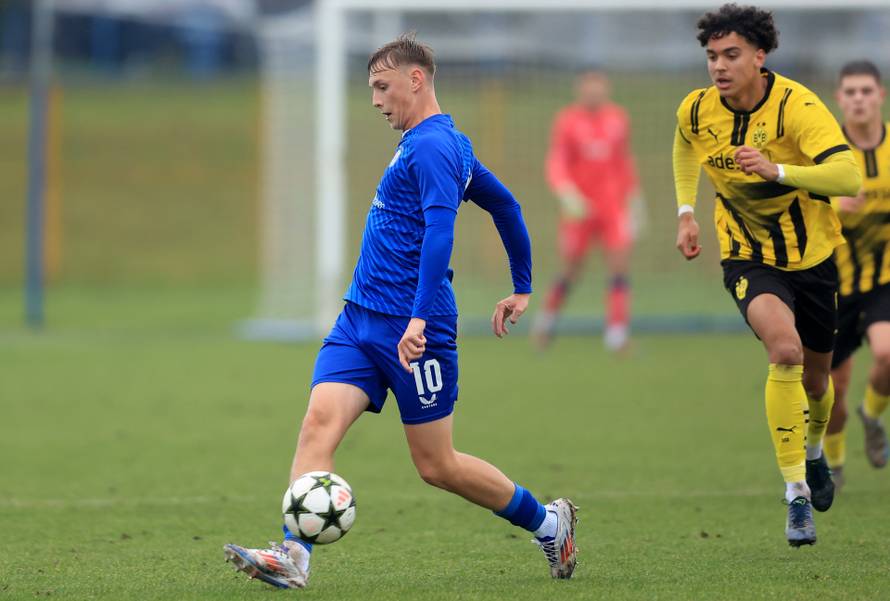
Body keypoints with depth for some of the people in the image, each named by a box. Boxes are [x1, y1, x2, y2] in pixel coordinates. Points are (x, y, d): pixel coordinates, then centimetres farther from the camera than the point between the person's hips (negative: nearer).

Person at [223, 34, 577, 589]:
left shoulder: (432, 146, -14)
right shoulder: (449, 143, 17)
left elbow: (440, 230, -26)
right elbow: (505, 205, 27)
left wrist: (420, 318, -34)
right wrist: (522, 288, 33)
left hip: (412, 329, -9)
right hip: (360, 319, 9)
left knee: (437, 466, 1)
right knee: (320, 422, -12)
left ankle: (548, 521, 20)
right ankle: (294, 556, -22)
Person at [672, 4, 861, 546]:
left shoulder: (797, 107, -25)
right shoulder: (697, 111, -11)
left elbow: (849, 177, -38)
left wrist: (777, 170, -50)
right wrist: (687, 211, 9)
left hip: (814, 256, 0)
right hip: (749, 258, 0)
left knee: (815, 380, 16)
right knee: (785, 350, -28)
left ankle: (815, 449, 53)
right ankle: (797, 493, -23)